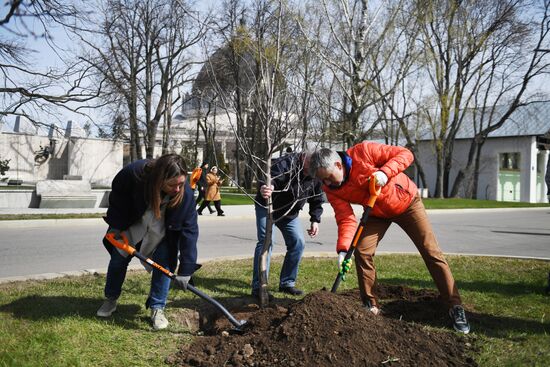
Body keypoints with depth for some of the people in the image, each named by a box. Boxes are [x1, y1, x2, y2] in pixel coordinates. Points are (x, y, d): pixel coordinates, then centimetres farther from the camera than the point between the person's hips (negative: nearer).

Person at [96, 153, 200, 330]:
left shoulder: (186, 194, -36)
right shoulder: (134, 173, -37)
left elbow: (190, 231, -32)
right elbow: (117, 196, -15)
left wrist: (185, 270, -35)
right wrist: (117, 225, -12)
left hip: (162, 231, -1)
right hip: (131, 222, 1)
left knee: (163, 264, -9)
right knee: (118, 258, 8)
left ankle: (157, 308, 7)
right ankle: (110, 300, 30)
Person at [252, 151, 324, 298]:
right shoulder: (286, 163, -30)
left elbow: (316, 200, 3)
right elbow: (270, 179, -46)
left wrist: (315, 220, -7)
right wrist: (263, 188, -69)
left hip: (290, 213, 6)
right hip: (268, 208, -6)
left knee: (298, 243, 1)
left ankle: (287, 283, 14)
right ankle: (258, 287, -11)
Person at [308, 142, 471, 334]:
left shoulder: (363, 152, -30)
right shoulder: (331, 190, -18)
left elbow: (405, 154, -25)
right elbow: (346, 219, -23)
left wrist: (385, 172, -42)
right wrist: (343, 249, -37)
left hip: (406, 202, -3)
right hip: (377, 213, 4)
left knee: (432, 253, -4)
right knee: (362, 252, -12)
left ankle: (455, 307, 6)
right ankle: (370, 306, 5)